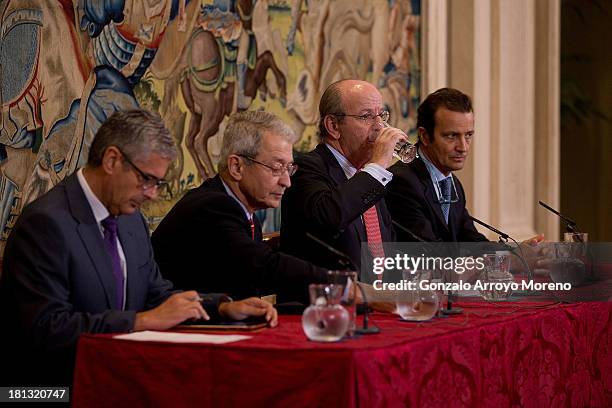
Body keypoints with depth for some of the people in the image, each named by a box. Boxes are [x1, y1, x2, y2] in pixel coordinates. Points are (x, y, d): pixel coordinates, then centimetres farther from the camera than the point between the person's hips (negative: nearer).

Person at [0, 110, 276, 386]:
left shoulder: (133, 221, 12)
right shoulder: (45, 221, -15)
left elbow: (156, 293, 19)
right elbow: (46, 328, -22)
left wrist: (224, 308, 2)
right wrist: (144, 320, -23)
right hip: (51, 386, -8)